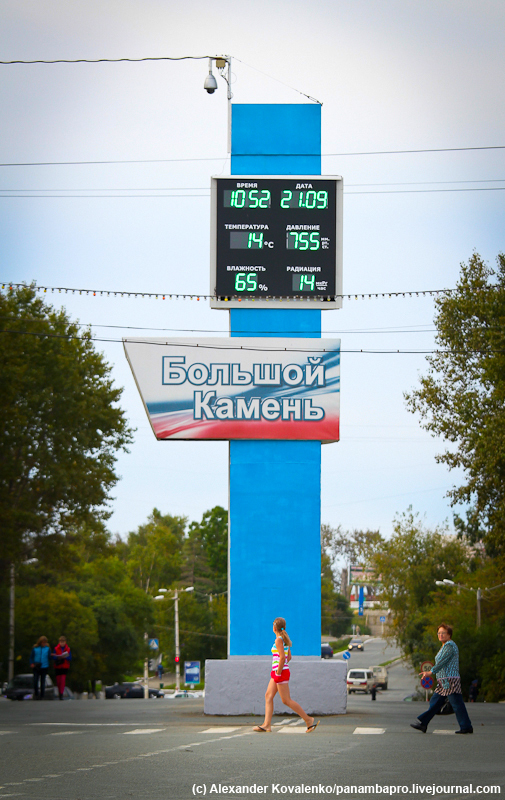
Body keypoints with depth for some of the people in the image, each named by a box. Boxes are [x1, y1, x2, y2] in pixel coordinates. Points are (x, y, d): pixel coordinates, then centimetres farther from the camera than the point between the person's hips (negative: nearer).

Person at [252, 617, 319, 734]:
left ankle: (308, 720, -2)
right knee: (268, 696, 8)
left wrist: (278, 672, -18)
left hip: (281, 673, -10)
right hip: (277, 673, 10)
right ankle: (267, 725, 3)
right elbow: (289, 657, 18)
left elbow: (282, 657, -23)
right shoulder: (285, 639, 12)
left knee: (286, 700, -5)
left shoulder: (278, 640, -16)